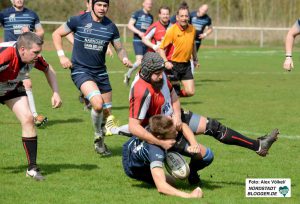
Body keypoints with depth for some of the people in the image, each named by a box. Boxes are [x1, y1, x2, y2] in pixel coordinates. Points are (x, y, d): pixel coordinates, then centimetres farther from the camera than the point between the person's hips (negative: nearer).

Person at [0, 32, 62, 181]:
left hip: (12, 89, 4)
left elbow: (48, 70, -1)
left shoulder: (33, 57, -22)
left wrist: (56, 93, -9)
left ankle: (32, 168, -8)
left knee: (28, 119, -13)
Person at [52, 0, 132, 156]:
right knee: (98, 104, -26)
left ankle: (100, 142, 34)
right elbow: (57, 34, 2)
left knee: (107, 111, 8)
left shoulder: (110, 26, 4)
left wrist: (125, 59, -10)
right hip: (80, 70, -5)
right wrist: (61, 56, -9)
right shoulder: (79, 20, -7)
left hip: (100, 72, 5)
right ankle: (98, 137, -2)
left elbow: (119, 48, 12)